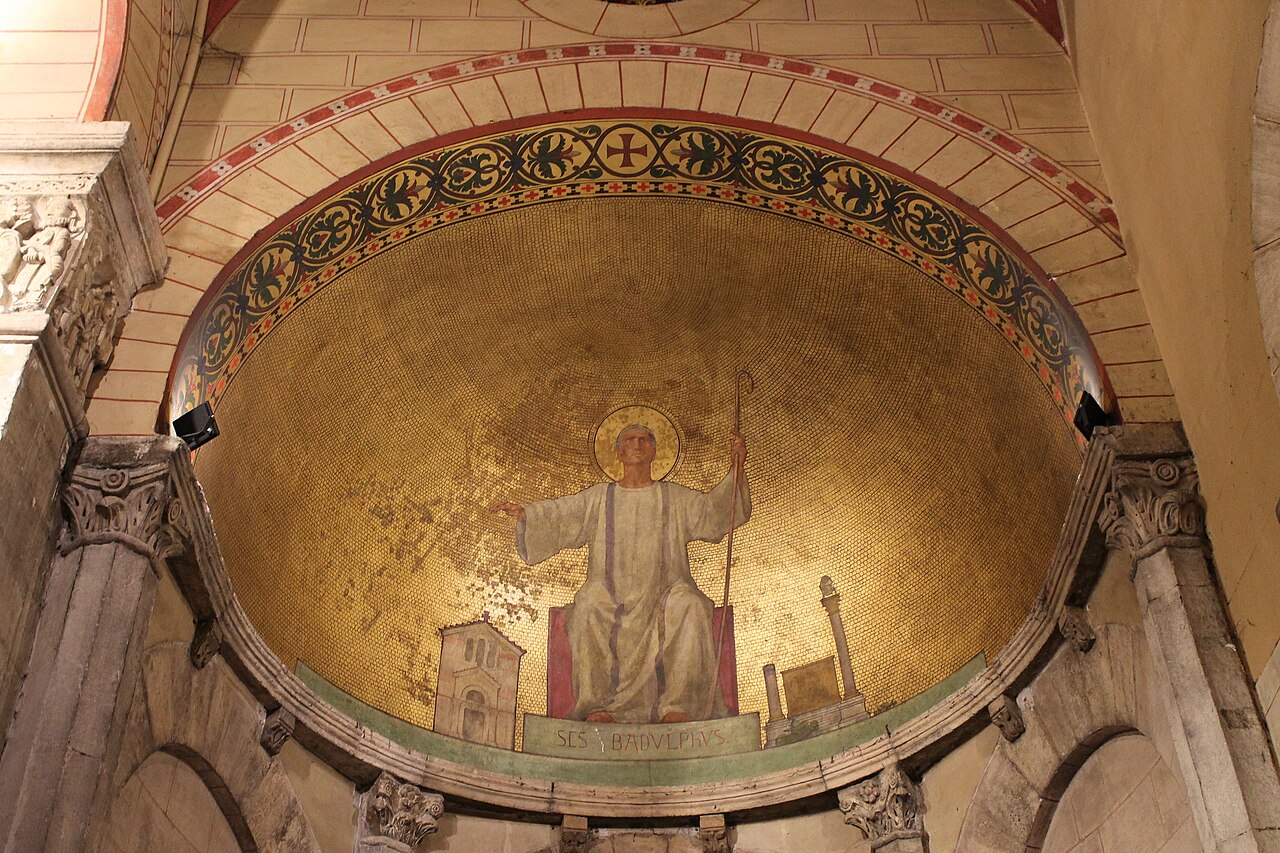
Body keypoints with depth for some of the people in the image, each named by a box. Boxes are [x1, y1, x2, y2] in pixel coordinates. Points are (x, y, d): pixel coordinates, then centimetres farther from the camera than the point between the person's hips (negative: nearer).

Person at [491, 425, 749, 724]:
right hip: (612, 595, 0)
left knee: (689, 607, -33)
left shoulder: (675, 498, 18)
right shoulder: (598, 497, 19)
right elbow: (558, 513, 10)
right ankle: (595, 704, -34)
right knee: (589, 605, -33)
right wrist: (522, 512, -8)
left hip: (663, 593, 0)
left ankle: (678, 704, -34)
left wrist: (736, 468, -8)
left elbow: (715, 509, 7)